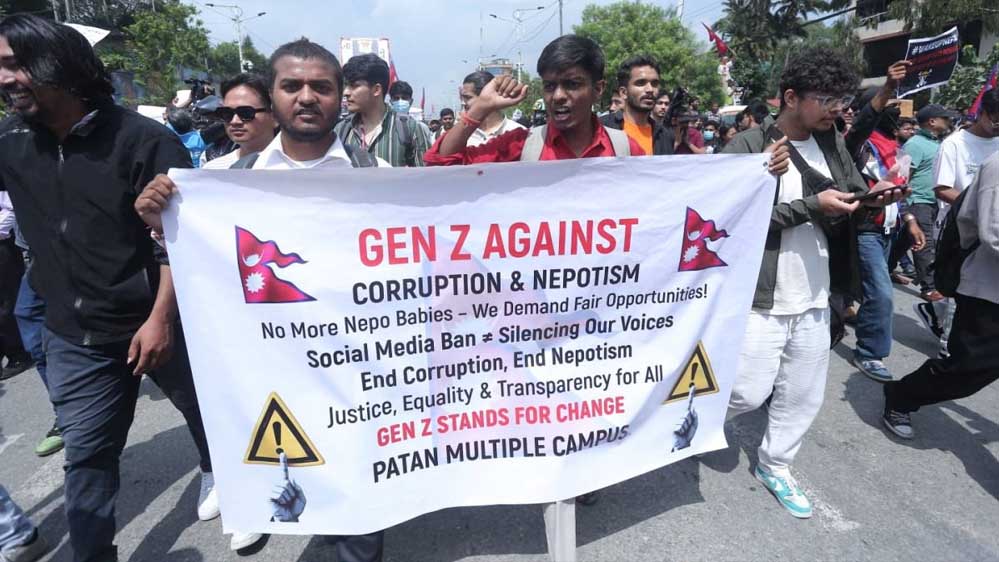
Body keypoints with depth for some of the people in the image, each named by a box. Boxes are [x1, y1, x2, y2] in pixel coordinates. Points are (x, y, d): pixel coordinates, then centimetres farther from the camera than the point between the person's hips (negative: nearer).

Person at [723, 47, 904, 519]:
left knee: (803, 397, 15)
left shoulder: (832, 144, 8)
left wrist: (877, 198, -6)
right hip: (761, 297, -6)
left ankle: (775, 466, 36)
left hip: (815, 298, 7)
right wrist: (811, 206, -22)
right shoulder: (747, 147, -13)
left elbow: (854, 195, 17)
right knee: (749, 392, -3)